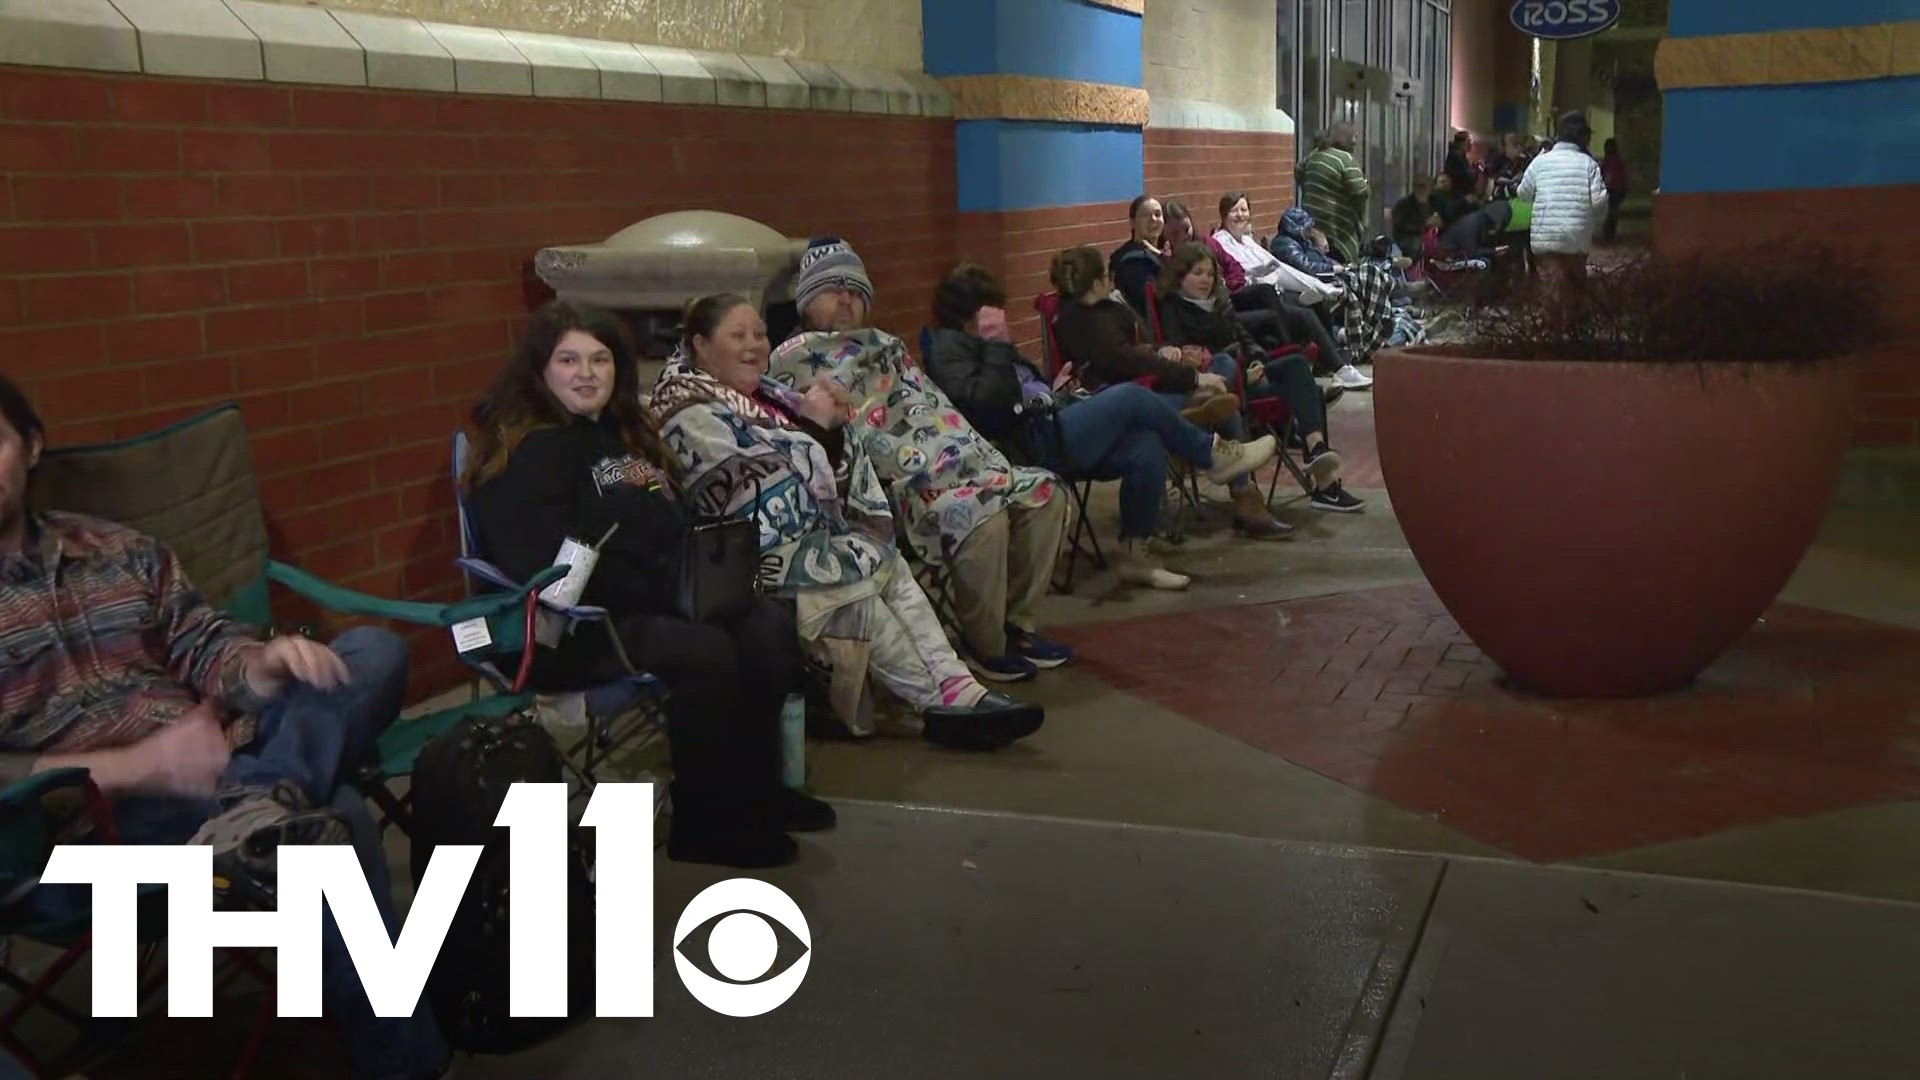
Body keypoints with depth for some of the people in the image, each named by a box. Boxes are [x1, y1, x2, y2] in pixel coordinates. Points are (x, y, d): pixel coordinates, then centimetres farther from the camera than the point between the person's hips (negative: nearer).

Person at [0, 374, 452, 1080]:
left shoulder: (122, 552, 18)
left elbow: (205, 650, 12)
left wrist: (264, 665, -14)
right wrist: (142, 766, -17)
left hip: (217, 763, 6)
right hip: (89, 824, -6)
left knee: (370, 652, -13)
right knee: (329, 817, -29)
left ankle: (260, 806, -38)